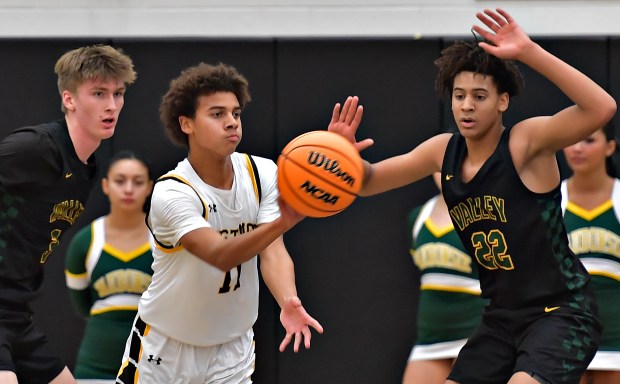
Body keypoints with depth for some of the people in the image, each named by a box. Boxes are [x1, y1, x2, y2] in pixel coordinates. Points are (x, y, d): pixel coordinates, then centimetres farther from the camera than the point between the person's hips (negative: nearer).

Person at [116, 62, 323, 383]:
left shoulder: (263, 173, -8)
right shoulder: (171, 193, -22)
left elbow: (272, 250, -17)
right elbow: (219, 255, -35)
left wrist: (289, 302, -39)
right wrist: (282, 222, -52)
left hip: (233, 346, 3)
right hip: (165, 346, -3)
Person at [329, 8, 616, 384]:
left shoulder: (526, 141, -15)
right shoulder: (444, 151, 4)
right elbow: (369, 181, 15)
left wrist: (530, 52, -35)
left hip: (561, 312, -7)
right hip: (502, 318, 7)